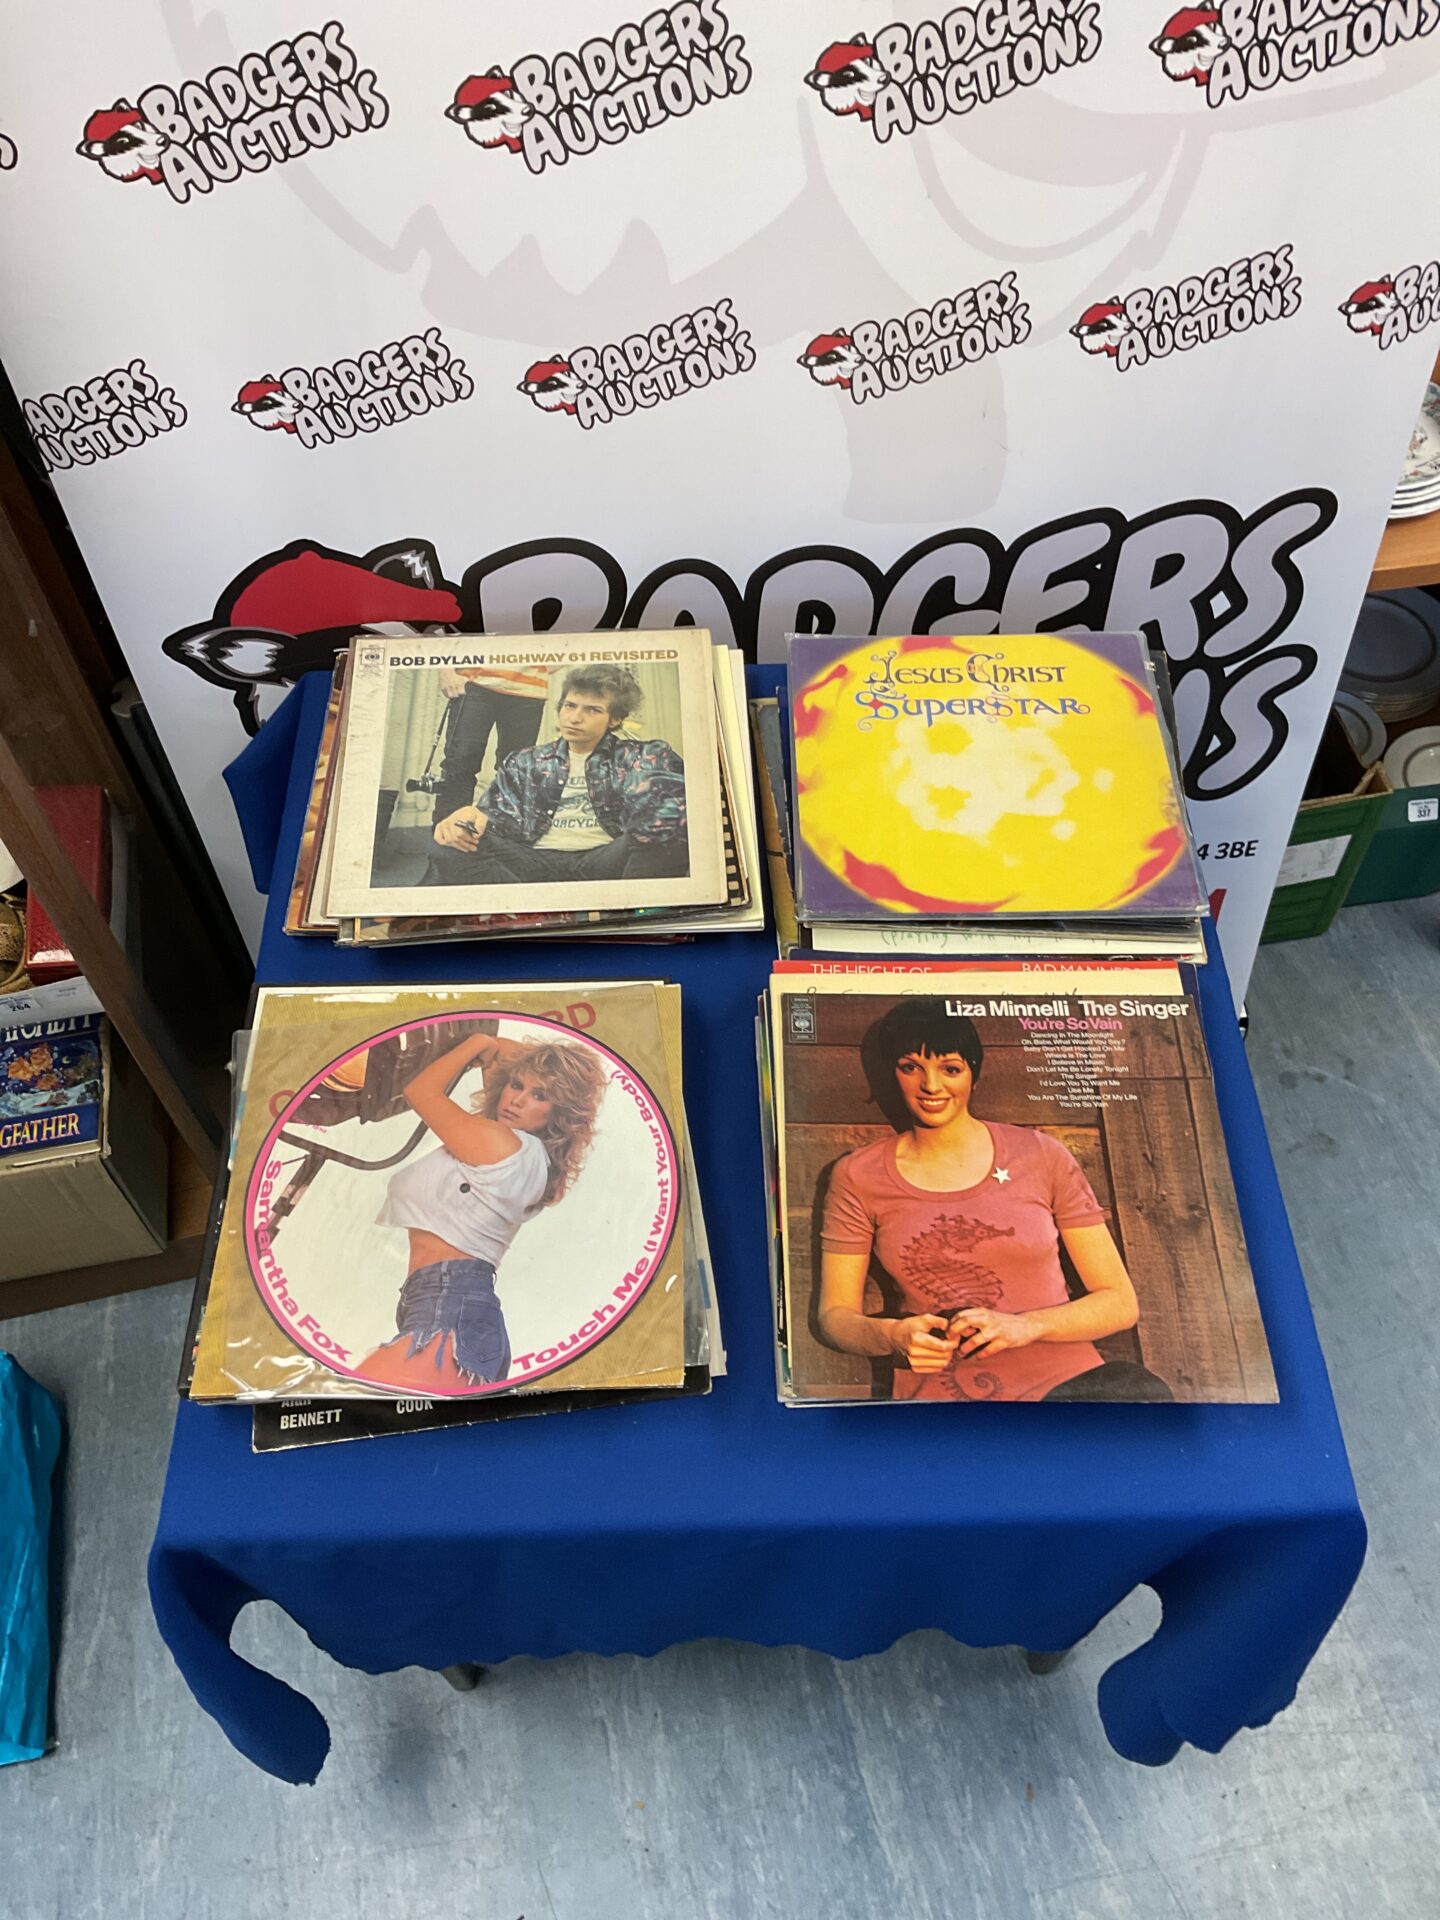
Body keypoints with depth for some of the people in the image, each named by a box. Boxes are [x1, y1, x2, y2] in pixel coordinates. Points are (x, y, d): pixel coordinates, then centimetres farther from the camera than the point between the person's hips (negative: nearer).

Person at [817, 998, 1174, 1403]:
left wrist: (1024, 1327, -11)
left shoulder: (1041, 1156, 7)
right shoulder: (858, 1177, 7)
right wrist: (892, 1336, -13)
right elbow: (835, 1315, 10)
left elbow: (1120, 1303, 7)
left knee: (1141, 1390, -34)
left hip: (1065, 1381, 0)